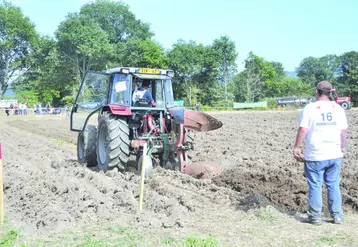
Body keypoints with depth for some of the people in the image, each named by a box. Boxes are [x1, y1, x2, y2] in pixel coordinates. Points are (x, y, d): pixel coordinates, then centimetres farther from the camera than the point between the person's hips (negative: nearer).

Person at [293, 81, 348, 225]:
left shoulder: (310, 108, -7)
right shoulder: (338, 108, 4)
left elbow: (303, 130, -12)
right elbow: (344, 130, 4)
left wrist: (296, 147, -4)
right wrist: (342, 147, 16)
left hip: (315, 155, -3)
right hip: (335, 154, 3)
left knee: (315, 186, 5)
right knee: (334, 185, 12)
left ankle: (315, 216, 11)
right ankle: (337, 216, 17)